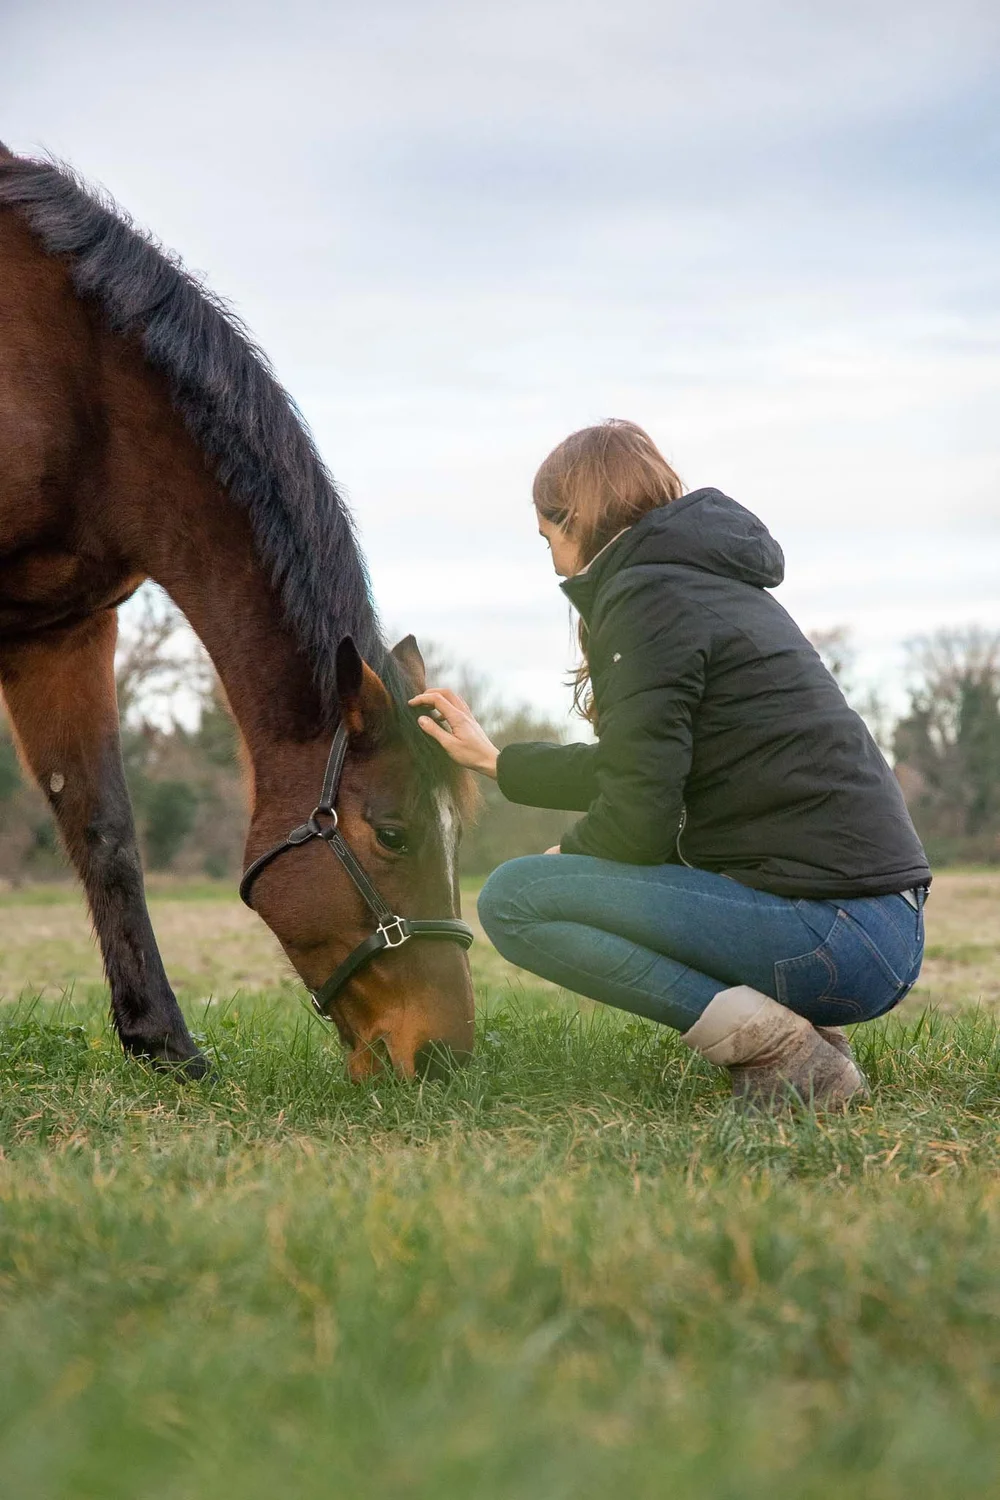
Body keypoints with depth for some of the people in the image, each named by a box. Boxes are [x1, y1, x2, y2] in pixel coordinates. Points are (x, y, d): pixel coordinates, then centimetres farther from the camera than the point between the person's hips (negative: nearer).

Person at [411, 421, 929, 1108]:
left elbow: (636, 823, -14)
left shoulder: (644, 597, -9)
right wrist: (494, 760, 38)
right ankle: (800, 1032, 12)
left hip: (829, 935, -10)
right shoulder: (713, 583, 20)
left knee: (512, 899, -7)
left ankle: (772, 1044, -11)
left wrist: (563, 858, 7)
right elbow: (638, 772, 29)